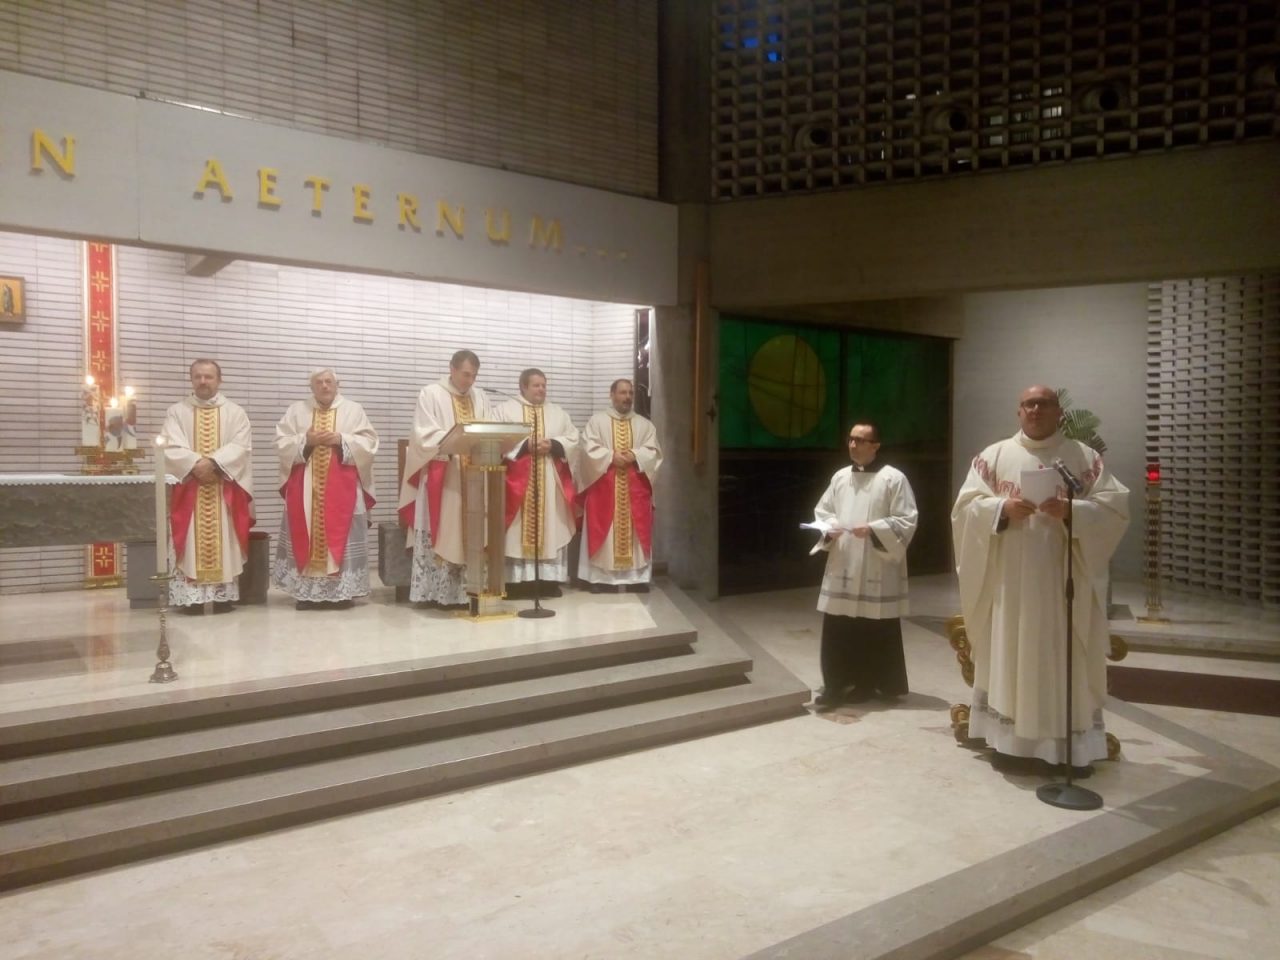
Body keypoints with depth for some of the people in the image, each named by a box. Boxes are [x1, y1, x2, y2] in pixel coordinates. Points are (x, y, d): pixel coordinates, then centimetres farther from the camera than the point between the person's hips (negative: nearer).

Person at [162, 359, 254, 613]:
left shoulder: (235, 413, 7)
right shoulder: (176, 412, 8)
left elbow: (241, 447, -6)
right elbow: (171, 448, -5)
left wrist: (213, 463, -20)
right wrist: (196, 464, -21)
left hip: (226, 489, 0)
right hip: (189, 486, 0)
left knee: (224, 540, 0)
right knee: (192, 542, -3)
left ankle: (224, 594, 4)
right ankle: (193, 595, -1)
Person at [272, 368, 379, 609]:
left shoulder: (354, 410, 6)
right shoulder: (296, 410, 10)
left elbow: (369, 444, 0)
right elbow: (281, 444, 3)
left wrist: (342, 440, -14)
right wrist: (305, 440, -13)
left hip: (343, 487, -1)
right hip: (305, 487, 1)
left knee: (340, 534, -2)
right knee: (305, 535, 0)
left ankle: (342, 590, 3)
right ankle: (306, 591, 5)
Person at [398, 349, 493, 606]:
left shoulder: (481, 398, 15)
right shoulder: (430, 394, 0)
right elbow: (425, 436, -9)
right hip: (440, 476, -4)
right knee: (441, 533, -5)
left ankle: (465, 590, 5)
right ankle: (440, 592, -2)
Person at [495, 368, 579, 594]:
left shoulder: (558, 412, 16)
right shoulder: (506, 409, 5)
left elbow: (573, 440, 8)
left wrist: (552, 445, -9)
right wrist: (525, 445, -16)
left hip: (552, 482, 4)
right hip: (518, 480, -3)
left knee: (551, 528, 1)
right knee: (518, 528, -6)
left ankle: (550, 578, 5)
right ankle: (516, 580, -5)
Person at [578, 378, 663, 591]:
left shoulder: (644, 424, 14)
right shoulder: (597, 421, 6)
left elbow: (653, 451, 3)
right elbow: (589, 449, -6)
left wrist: (634, 456, -14)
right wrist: (611, 457, -18)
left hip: (635, 487, 2)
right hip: (604, 485, -2)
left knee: (637, 530, 0)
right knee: (603, 531, -4)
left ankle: (638, 576, 4)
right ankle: (602, 576, -1)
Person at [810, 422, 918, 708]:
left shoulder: (893, 479, -6)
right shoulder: (839, 477, 11)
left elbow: (907, 521, -9)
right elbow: (822, 511, 16)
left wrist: (872, 529, -19)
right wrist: (829, 529, -5)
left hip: (877, 570, -5)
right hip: (842, 567, 5)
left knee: (877, 633, 4)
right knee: (837, 630, 4)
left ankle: (871, 684, 18)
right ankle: (836, 685, 12)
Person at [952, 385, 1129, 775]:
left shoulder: (1085, 458, 7)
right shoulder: (993, 456, 8)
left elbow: (1115, 507, -2)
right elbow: (967, 505, 2)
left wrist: (1072, 510, -19)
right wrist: (1002, 508, -17)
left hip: (1063, 579, 0)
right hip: (1010, 579, 1)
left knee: (1065, 660, 1)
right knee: (1010, 654, 2)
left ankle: (1073, 746, 8)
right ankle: (1010, 742, 9)